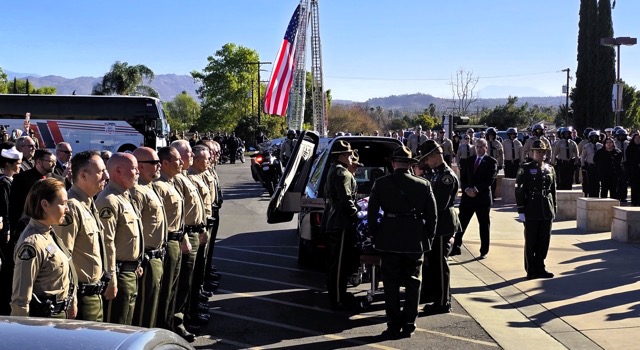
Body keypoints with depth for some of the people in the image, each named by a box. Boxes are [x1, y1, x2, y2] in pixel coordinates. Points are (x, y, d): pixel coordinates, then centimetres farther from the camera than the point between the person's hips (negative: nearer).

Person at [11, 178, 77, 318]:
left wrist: (72, 302, 21)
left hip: (60, 313, 9)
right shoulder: (32, 244, -21)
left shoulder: (50, 234, 6)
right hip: (43, 317, -9)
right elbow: (21, 298, -19)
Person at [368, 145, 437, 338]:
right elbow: (432, 215, 2)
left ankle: (394, 325, 10)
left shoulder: (381, 184, -4)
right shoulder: (423, 185, -2)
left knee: (391, 284, 8)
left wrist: (374, 236, 9)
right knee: (413, 283, 11)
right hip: (415, 241, 1)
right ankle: (409, 325, 14)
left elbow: (372, 212, -1)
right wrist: (428, 238, 12)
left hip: (389, 240, -1)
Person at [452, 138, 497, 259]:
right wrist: (466, 189, -10)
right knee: (461, 223, 2)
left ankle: (484, 251, 14)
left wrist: (476, 189, -18)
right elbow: (463, 177, 8)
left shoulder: (491, 162, -1)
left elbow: (490, 180, -10)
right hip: (467, 196, 4)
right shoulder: (468, 161, 12)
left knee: (484, 226, 5)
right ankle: (456, 248, 9)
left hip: (483, 198, -3)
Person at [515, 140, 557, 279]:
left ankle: (540, 268, 19)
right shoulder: (525, 169, -4)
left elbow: (553, 190, 13)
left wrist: (554, 209, 10)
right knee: (531, 243, 3)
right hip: (531, 213, -4)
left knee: (544, 241, 8)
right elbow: (519, 191, -7)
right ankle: (531, 270, 12)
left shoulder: (550, 169, 10)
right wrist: (521, 211, -12)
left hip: (547, 212, 4)